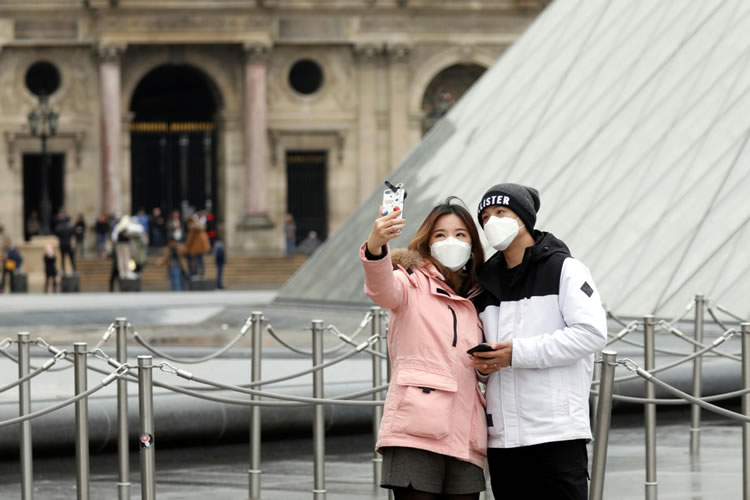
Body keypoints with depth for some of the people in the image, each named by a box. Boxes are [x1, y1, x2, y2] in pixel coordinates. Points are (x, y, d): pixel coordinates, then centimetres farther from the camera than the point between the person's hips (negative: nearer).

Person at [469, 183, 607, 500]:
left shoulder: (564, 269, 0)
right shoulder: (487, 283, 19)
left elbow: (592, 332, -13)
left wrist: (519, 352, -16)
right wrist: (482, 363, 1)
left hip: (557, 432, -6)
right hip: (502, 436, 6)